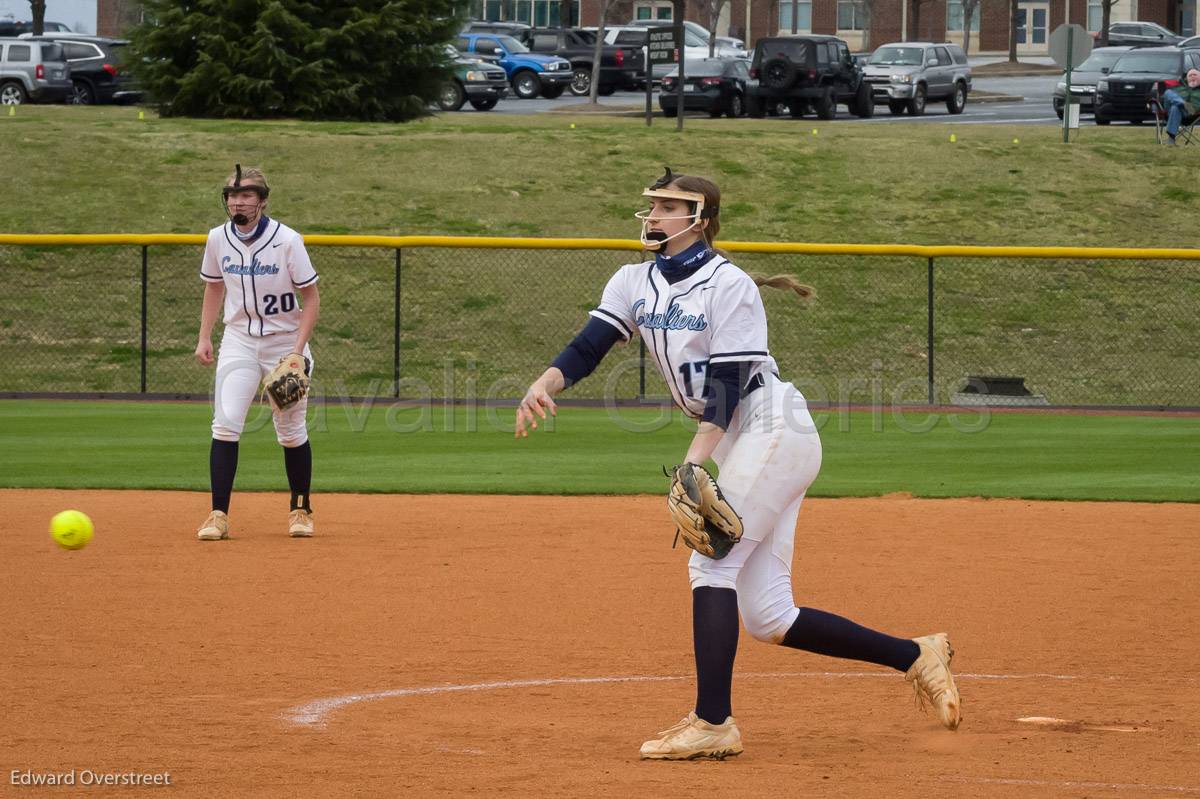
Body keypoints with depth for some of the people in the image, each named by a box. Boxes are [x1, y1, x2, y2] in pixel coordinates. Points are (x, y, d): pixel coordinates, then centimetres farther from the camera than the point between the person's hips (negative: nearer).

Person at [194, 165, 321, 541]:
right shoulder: (218, 239, -3)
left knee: (292, 432, 4)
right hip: (238, 341, 2)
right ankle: (219, 516, -12)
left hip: (284, 341, -2)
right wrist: (204, 338, 5)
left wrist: (297, 351, -20)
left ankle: (301, 510, 24)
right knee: (226, 424, -12)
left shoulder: (287, 240, -15)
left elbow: (311, 298, -11)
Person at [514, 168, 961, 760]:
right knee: (766, 616, 4)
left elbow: (728, 383, -17)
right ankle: (915, 656, 13)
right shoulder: (635, 283, 10)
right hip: (734, 444, 8)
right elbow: (589, 346, -4)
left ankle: (713, 724, -19)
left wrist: (696, 460, -28)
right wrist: (546, 383, -24)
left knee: (711, 561, -18)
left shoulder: (730, 286, -11)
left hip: (774, 428, -8)